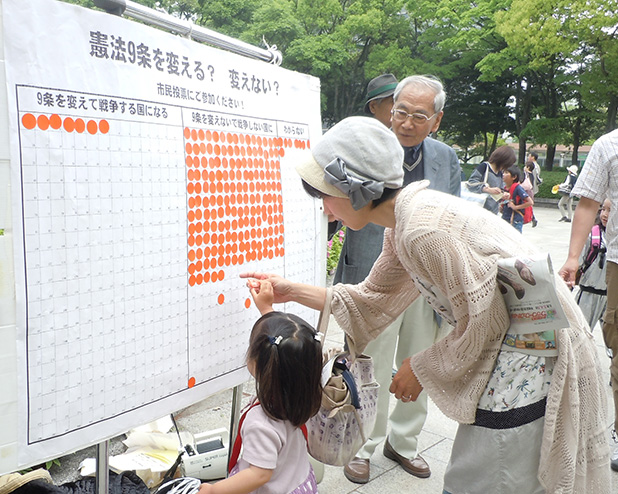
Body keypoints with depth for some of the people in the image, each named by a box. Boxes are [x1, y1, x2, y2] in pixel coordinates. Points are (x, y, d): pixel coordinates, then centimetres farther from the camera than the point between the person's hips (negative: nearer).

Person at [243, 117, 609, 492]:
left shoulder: (425, 229, -27)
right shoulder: (403, 225, 3)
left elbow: (484, 323, -21)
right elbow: (373, 299, 14)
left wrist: (422, 369, -7)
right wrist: (292, 291, 10)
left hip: (535, 357, -9)